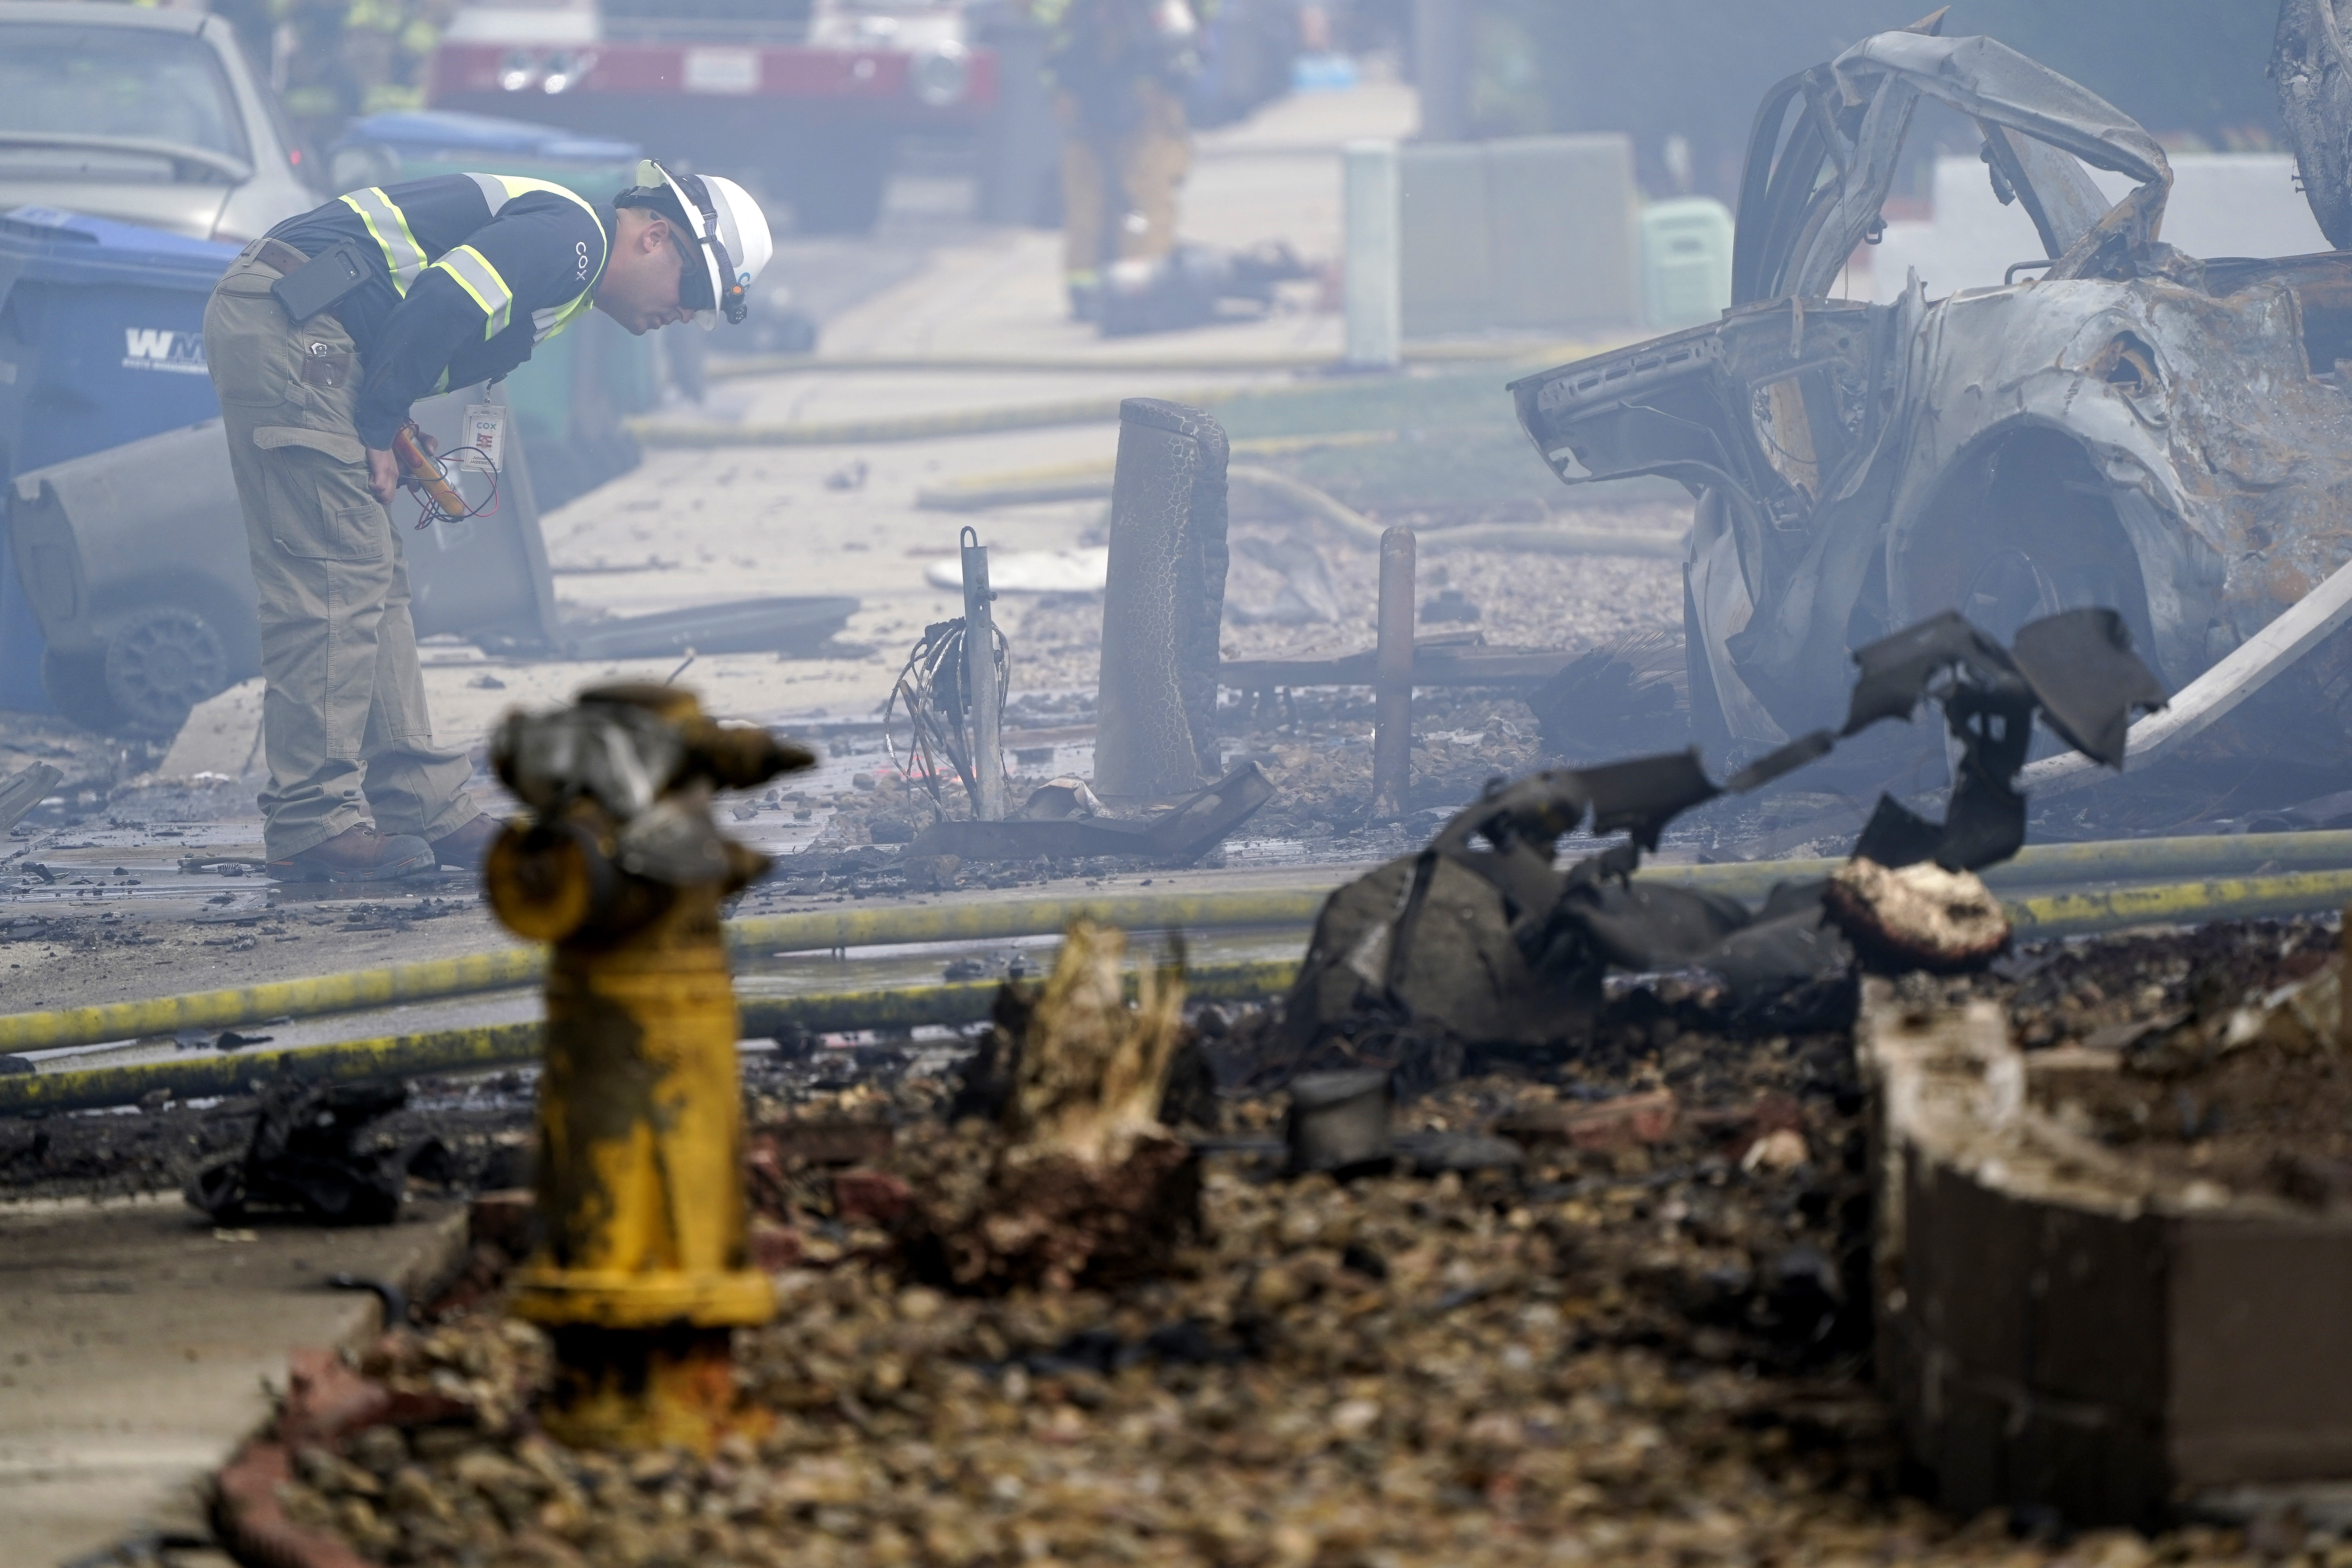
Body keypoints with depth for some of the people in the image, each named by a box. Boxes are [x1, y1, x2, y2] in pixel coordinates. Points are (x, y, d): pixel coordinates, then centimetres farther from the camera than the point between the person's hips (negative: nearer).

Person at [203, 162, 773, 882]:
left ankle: (423, 804, 14)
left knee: (372, 579, 11)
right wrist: (378, 432, -12)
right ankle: (314, 824, -11)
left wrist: (387, 432, 6)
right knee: (334, 577, -11)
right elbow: (443, 305, -20)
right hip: (289, 327, -11)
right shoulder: (571, 235, -9)